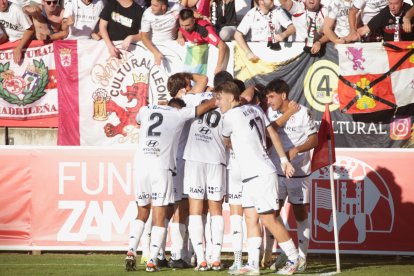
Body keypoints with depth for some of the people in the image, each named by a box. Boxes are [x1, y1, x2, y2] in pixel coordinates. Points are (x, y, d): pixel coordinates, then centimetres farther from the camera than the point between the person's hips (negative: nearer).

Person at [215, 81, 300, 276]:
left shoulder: (230, 116, -12)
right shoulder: (254, 109, 11)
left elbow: (227, 142, 5)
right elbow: (273, 133, 12)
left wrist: (233, 146, 28)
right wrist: (284, 160, 14)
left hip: (260, 175, -9)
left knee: (268, 219, -4)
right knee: (250, 218, 5)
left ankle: (294, 259, 5)